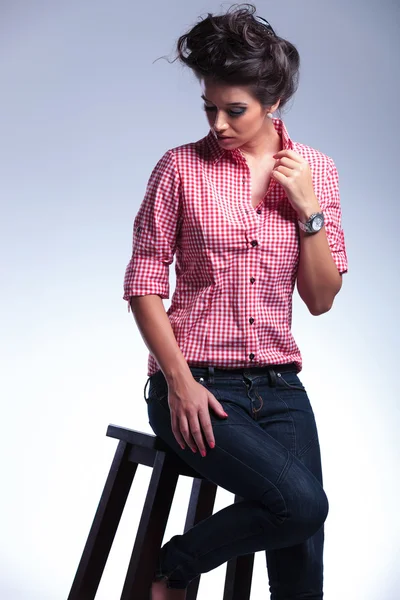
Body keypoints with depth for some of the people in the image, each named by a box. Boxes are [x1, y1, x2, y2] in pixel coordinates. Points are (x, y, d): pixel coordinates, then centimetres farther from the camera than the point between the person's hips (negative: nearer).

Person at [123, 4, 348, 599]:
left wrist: (309, 208, -8)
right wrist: (180, 380, -11)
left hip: (277, 385, 4)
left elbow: (321, 298, 4)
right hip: (195, 384, -4)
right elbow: (144, 286, -2)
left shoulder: (316, 169, 6)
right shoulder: (181, 168, -3)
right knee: (302, 503, -21)